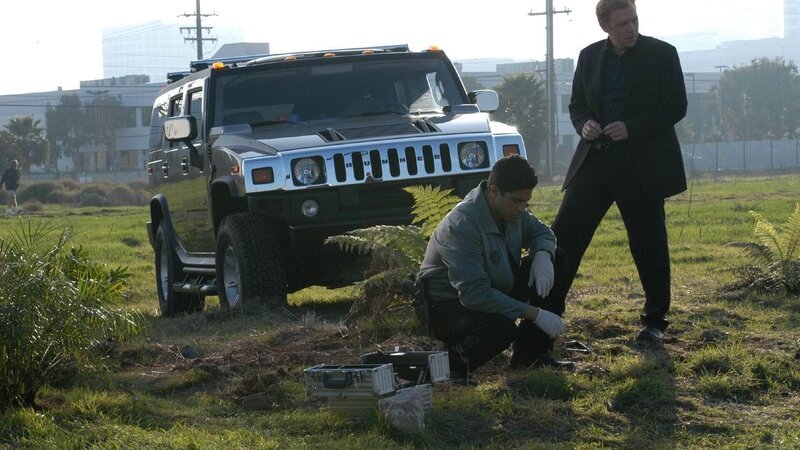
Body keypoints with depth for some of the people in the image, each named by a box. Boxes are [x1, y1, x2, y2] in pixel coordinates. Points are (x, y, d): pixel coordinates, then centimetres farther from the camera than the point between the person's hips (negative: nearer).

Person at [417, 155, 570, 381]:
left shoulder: (512, 209, -5)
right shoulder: (462, 224, -31)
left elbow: (541, 232, 13)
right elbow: (474, 294, -36)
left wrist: (542, 255, -15)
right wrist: (534, 313, -34)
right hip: (450, 307, -9)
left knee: (556, 259, -3)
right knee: (501, 328, -40)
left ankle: (529, 354, 0)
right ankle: (456, 360, -6)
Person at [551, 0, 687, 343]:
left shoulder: (662, 54, -4)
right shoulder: (589, 57, 7)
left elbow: (676, 107, -7)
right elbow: (576, 104, 16)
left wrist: (632, 128, -18)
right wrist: (583, 124, -7)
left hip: (643, 166, -3)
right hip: (595, 160, 3)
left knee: (649, 246, 4)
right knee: (563, 236, -1)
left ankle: (655, 320, 17)